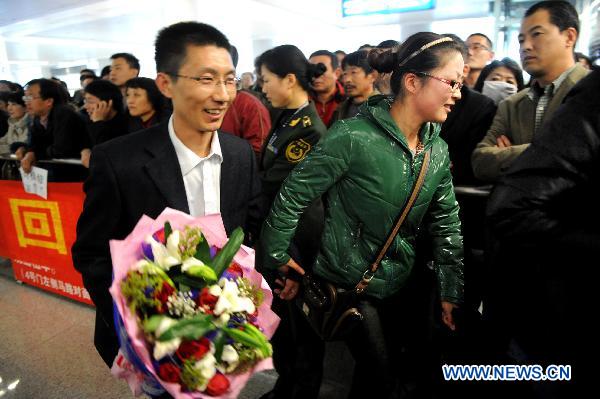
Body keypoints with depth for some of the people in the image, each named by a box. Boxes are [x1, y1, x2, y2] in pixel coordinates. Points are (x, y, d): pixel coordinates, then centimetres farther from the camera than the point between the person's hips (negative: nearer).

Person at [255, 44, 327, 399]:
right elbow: (269, 174, 7)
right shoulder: (289, 118, 6)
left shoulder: (308, 128, -22)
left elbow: (273, 185, -21)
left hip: (295, 239, -9)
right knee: (280, 312, 22)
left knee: (302, 317, 12)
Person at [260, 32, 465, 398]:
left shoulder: (438, 150, -1)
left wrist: (452, 290, 6)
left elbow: (447, 222, 6)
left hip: (399, 283, 7)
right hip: (348, 282, -6)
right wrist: (277, 259, -12)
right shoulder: (353, 136, -23)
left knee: (392, 368, 20)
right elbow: (294, 195, -17)